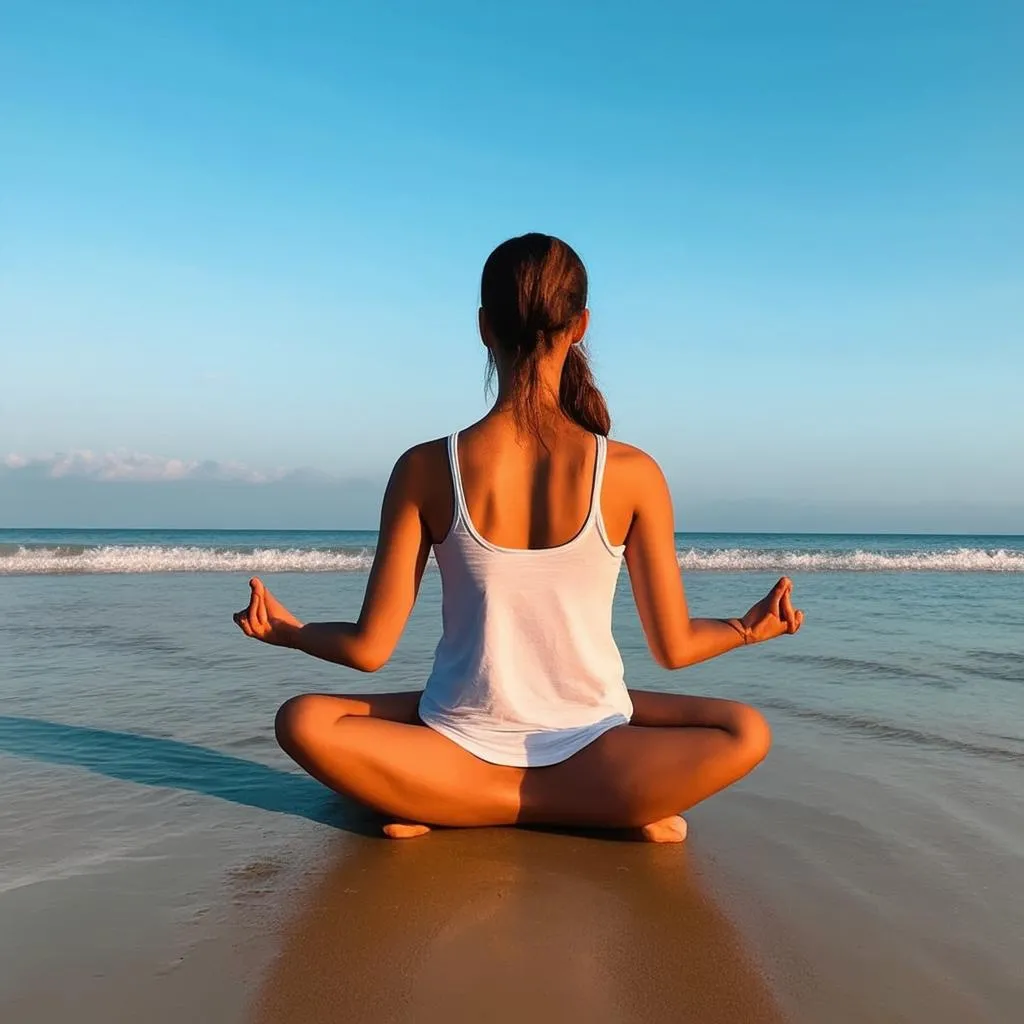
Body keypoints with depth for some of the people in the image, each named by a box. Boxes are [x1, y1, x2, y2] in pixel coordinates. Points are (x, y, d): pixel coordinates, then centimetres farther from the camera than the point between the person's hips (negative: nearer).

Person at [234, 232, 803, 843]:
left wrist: (286, 631, 16)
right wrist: (751, 628, 19)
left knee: (301, 720, 16)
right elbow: (674, 648, -2)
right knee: (746, 732, 20)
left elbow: (369, 648, -6)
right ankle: (616, 804, -2)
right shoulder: (631, 475, -11)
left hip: (464, 749, 0)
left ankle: (448, 807, -3)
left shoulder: (426, 471, -11)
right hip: (586, 743, 1)